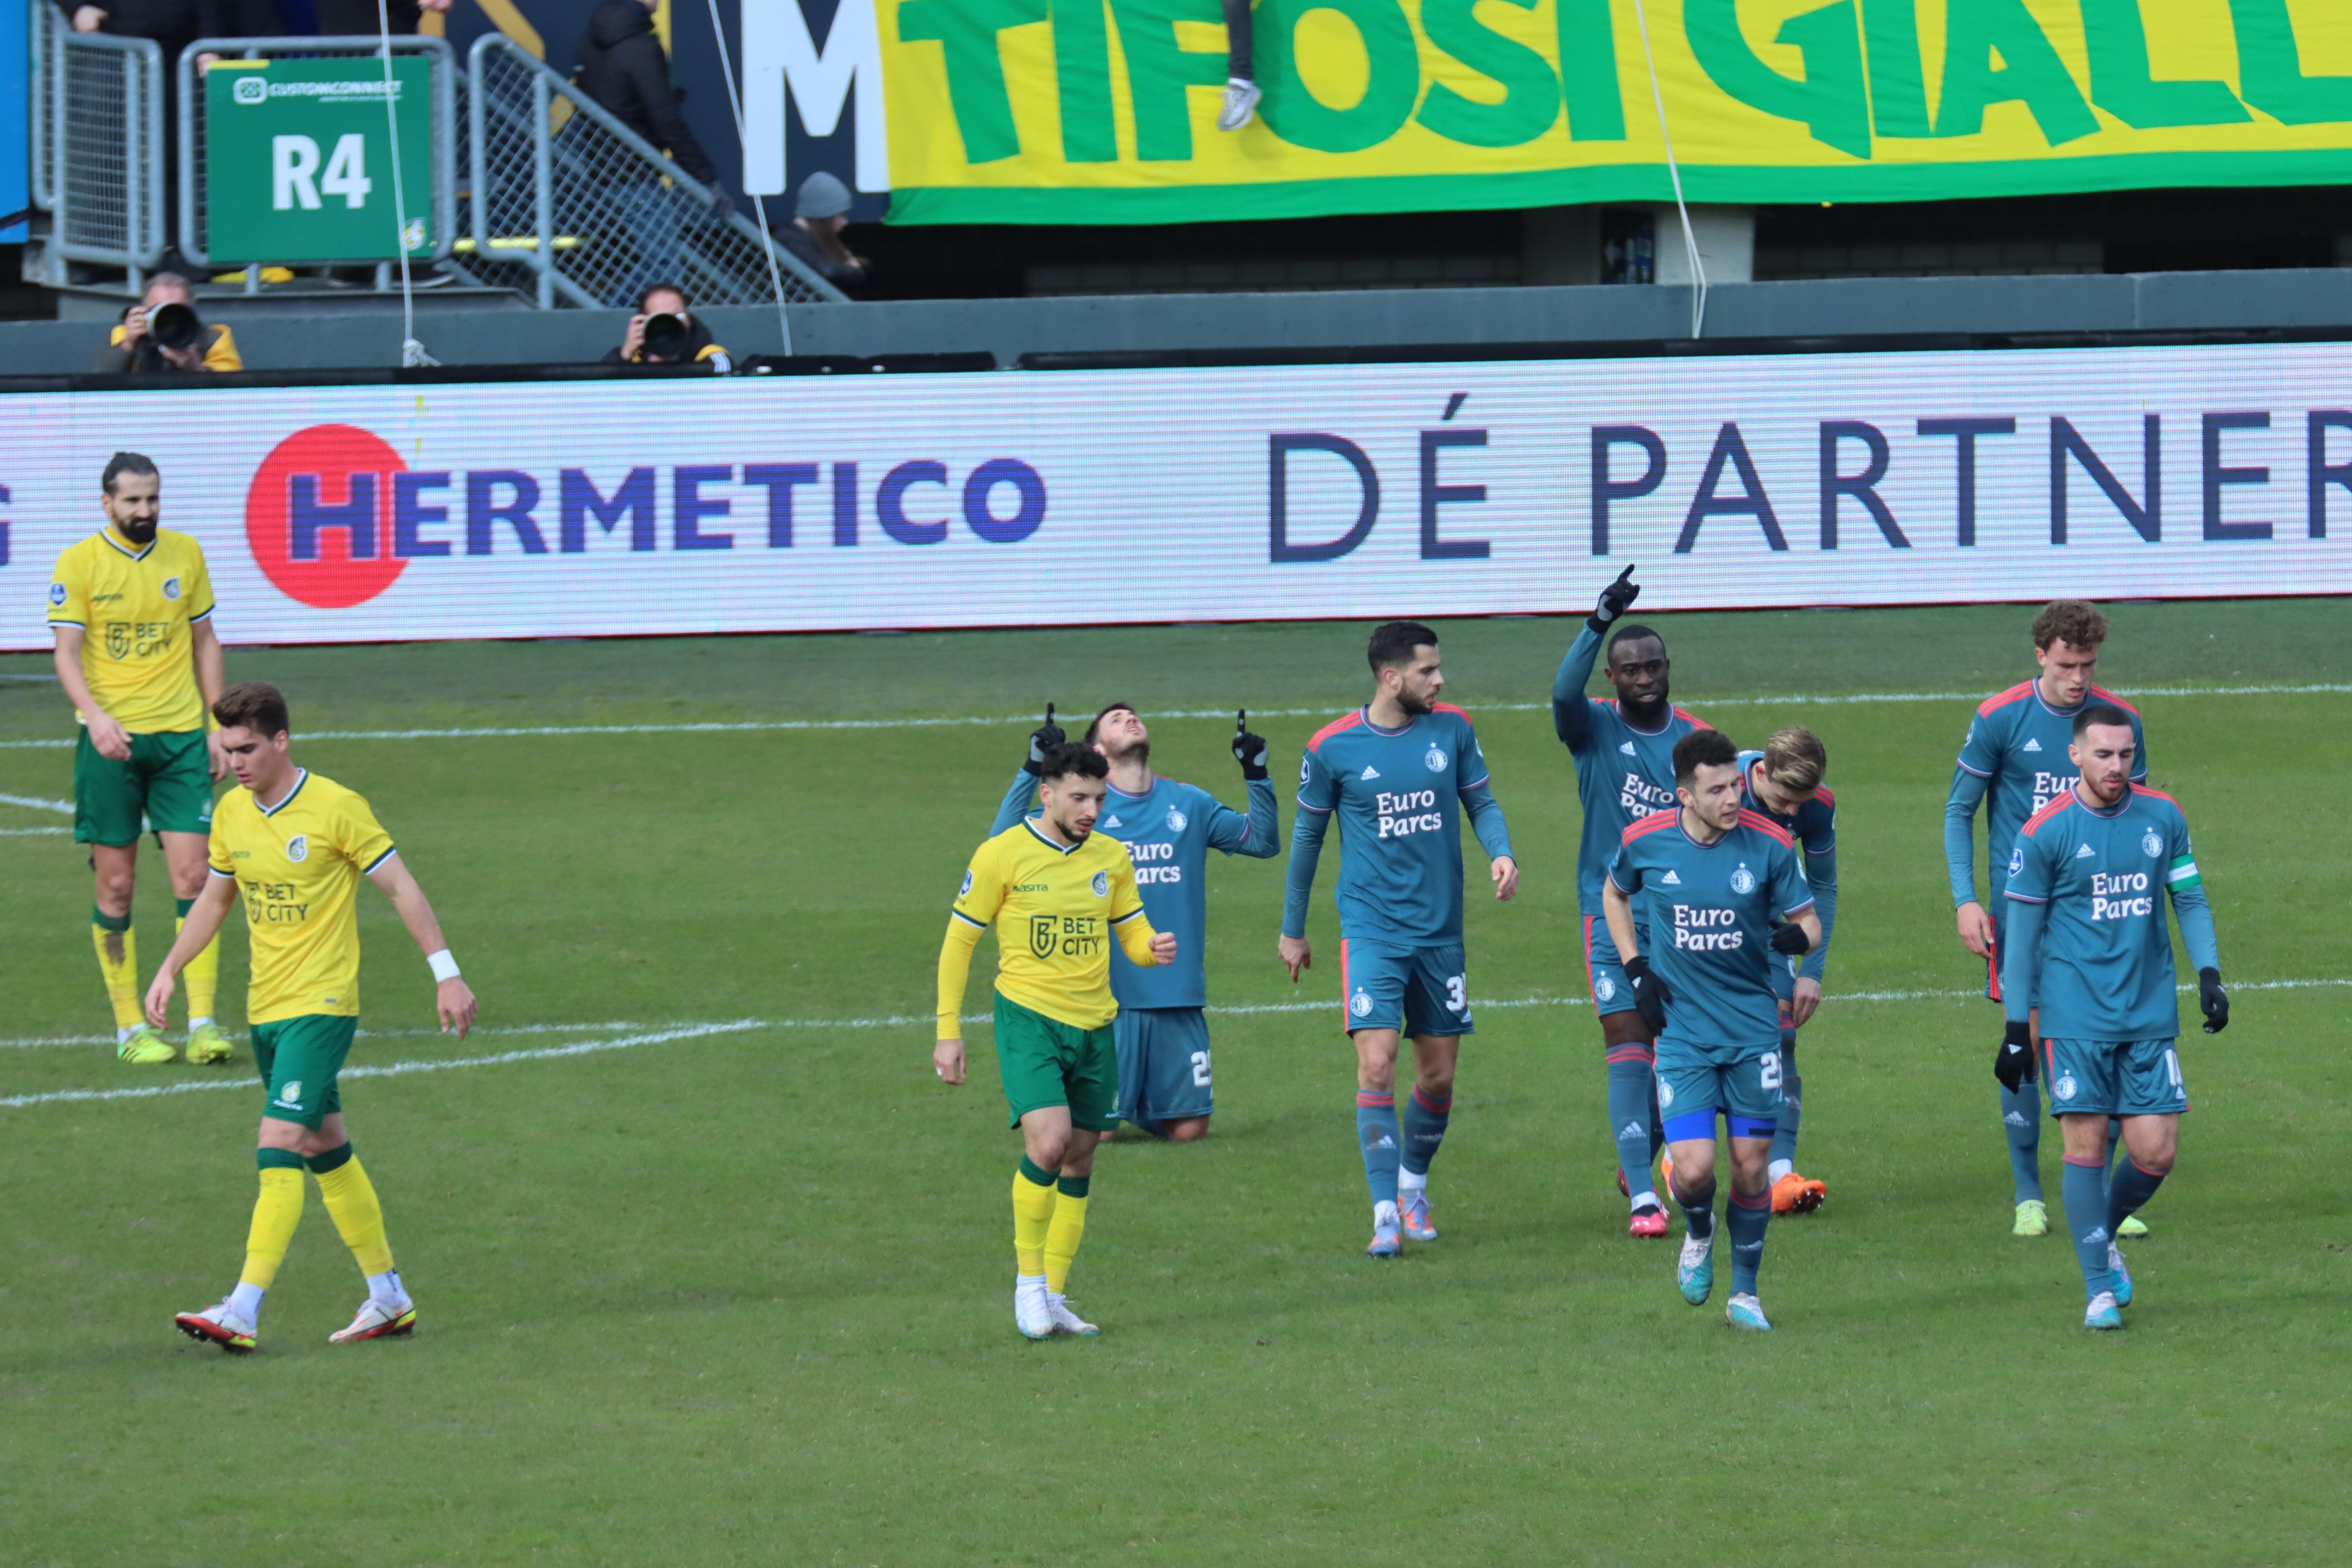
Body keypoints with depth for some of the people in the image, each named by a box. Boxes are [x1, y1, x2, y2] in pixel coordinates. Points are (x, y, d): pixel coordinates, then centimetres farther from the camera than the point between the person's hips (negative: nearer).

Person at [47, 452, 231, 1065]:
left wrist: (216, 727, 9)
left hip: (180, 736, 2)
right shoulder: (78, 563, -3)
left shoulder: (185, 553, 7)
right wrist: (95, 715, -25)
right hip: (111, 738, -2)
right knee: (115, 884, 1)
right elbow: (66, 653, -8)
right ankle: (130, 1026, 9)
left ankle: (202, 1021, -4)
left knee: (193, 875, -6)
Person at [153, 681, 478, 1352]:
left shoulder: (336, 807, -13)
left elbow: (401, 887, -7)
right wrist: (169, 970, 12)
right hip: (265, 1008, 7)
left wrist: (446, 975, -7)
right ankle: (388, 1297, 24)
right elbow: (215, 899, 21)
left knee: (279, 1145, -16)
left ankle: (243, 1311, -22)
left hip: (321, 1005, -7)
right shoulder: (231, 813, 6)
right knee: (325, 1147, 13)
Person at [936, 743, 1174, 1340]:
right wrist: (948, 1033, -3)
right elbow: (958, 941, 0)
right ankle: (1028, 1279, -6)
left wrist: (1154, 948, -11)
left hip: (1094, 1027, 5)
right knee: (1048, 1140, -22)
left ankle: (1053, 1297, 17)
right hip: (1029, 1019, -5)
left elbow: (1133, 935, 14)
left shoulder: (1111, 858, 7)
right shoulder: (1003, 854, -6)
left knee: (1079, 1161, 7)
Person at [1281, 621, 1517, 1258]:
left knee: (1438, 1076, 8)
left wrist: (1500, 852, -11)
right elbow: (1307, 834, 7)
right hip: (1371, 928, -3)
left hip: (1441, 930, 3)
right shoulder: (1333, 747, -5)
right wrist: (1292, 929, 14)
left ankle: (1414, 1185, 33)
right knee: (1376, 1065, -16)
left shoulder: (1451, 728, 1)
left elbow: (1482, 802, 12)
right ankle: (1386, 1214, -12)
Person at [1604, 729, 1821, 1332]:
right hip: (1682, 1028, -1)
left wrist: (1798, 936, -23)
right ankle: (1698, 1235, 24)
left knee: (1752, 1164, 1)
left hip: (1754, 1027, 1)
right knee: (1694, 1168, -12)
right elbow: (1614, 895, 15)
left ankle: (1744, 1293, 20)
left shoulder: (1768, 844, -8)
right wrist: (1636, 970, 4)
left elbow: (1807, 920, 1)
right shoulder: (1644, 841, -7)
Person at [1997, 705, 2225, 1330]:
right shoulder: (2044, 833, -5)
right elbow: (2022, 934, -1)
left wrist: (2208, 973, 1)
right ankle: (2099, 1288, 2)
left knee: (2156, 1151, -1)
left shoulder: (2162, 817, 4)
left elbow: (2190, 900, 14)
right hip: (2075, 1015, -3)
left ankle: (2105, 1235, 27)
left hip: (2150, 1014, 3)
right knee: (2086, 1144, -7)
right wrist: (2016, 1029, -1)